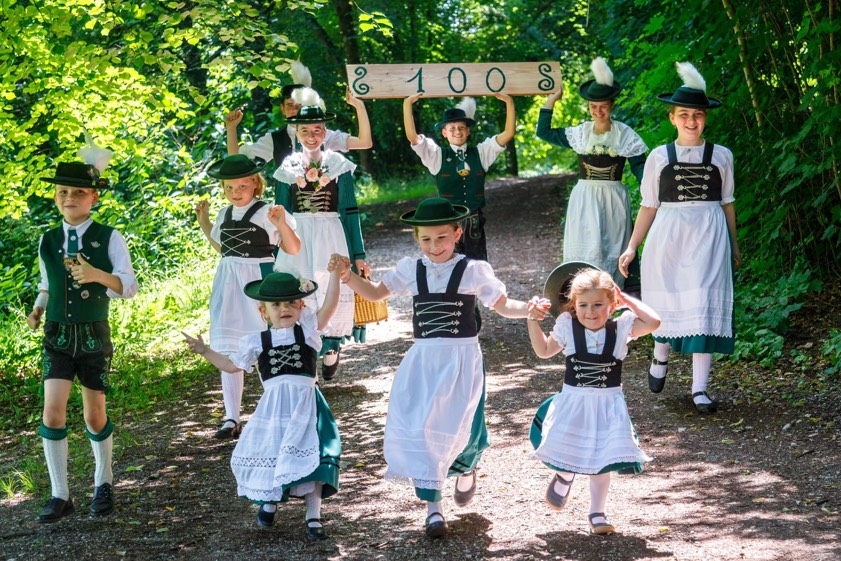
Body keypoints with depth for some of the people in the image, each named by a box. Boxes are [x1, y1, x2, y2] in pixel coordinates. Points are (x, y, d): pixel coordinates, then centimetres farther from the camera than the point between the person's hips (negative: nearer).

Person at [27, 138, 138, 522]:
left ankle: (103, 483, 32)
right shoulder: (47, 241, 3)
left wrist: (98, 276, -28)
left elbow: (130, 288, -10)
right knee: (52, 412, -11)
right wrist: (38, 308, -4)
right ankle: (60, 495, 0)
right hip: (57, 336, 2)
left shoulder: (109, 239, -7)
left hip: (94, 335, -2)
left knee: (95, 415, 7)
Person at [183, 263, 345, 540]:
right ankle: (269, 501, 31)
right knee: (268, 454, 4)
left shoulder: (307, 330, 4)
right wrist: (205, 351, 20)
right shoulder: (257, 341, 10)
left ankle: (313, 516, 3)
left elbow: (329, 306, -9)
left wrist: (335, 274, -20)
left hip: (305, 405, -2)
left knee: (310, 456, -6)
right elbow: (232, 364, 24)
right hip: (273, 408, 2)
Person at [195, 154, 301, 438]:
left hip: (259, 281, -5)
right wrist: (204, 223, 20)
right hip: (228, 284, 5)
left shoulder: (267, 213, -5)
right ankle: (232, 418, 6)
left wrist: (282, 224, -20)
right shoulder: (224, 215, 12)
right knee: (227, 352, 2)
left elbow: (293, 250, -5)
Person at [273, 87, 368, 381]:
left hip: (331, 237, -1)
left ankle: (331, 348, 15)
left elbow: (350, 211, 6)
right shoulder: (287, 167, 9)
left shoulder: (339, 164, 5)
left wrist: (358, 254, 3)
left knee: (336, 296, -9)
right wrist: (274, 255, 8)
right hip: (297, 238, 1)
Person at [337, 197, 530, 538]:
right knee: (415, 430, -6)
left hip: (461, 360, -3)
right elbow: (375, 293, 13)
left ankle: (466, 466, 28)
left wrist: (532, 309, -16)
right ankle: (433, 506, 5)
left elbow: (503, 306, 1)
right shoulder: (410, 270, 6)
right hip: (423, 360, 3)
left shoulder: (473, 271, -2)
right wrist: (348, 276, -3)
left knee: (456, 427, -11)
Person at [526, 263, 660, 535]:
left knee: (601, 461, 0)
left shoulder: (621, 327, -6)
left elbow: (653, 322, -19)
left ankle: (597, 514, 14)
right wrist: (533, 321, 0)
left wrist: (627, 299, -12)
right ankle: (564, 476, 27)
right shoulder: (568, 326, -3)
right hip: (573, 401, 0)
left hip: (608, 404, 0)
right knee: (565, 451, -10)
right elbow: (544, 351, 10)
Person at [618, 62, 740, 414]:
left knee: (704, 305, -7)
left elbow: (727, 202, 15)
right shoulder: (659, 157, 5)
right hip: (668, 236, 0)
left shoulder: (721, 157, 6)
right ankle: (660, 357, 35)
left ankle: (700, 388, -4)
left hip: (709, 238, 0)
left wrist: (733, 244, 19)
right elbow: (649, 206, 9)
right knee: (667, 302, 2)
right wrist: (631, 247, 5)